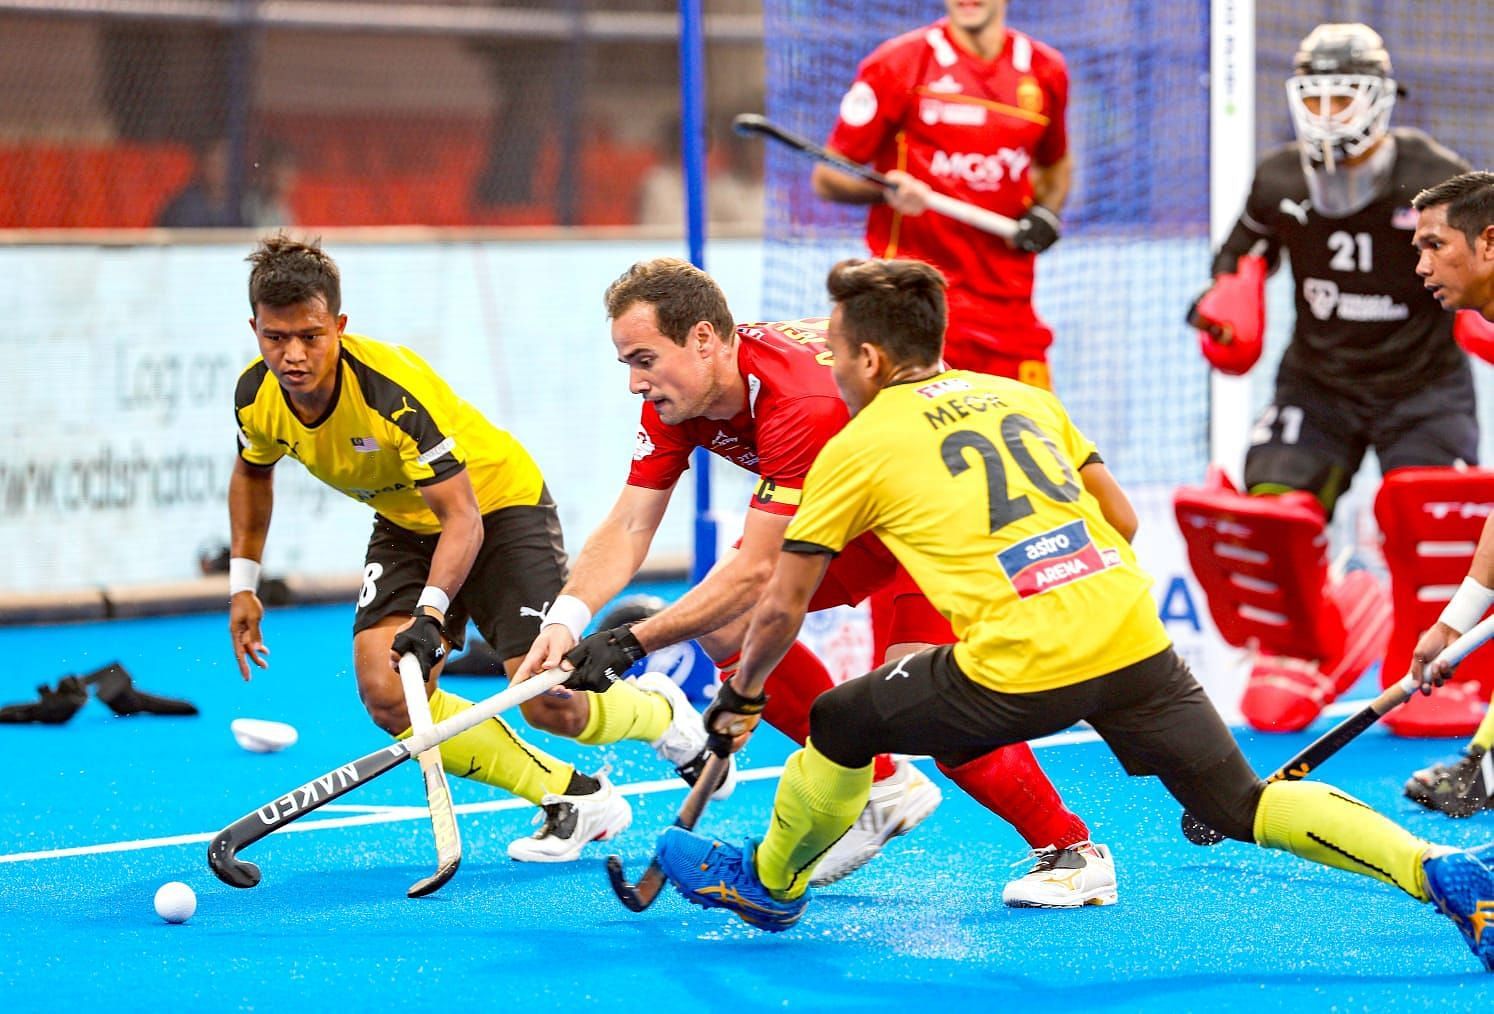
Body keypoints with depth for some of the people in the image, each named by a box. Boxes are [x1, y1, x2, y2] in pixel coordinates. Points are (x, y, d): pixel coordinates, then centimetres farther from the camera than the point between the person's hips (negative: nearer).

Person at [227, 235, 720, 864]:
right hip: (405, 524, 6)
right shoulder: (256, 396, -16)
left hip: (498, 504, -6)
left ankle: (660, 713, 20)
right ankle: (573, 796, -2)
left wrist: (430, 613, -45)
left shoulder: (392, 390, -36)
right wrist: (243, 584, 6)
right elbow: (253, 470, 9)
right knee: (387, 695, -16)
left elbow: (463, 517, -34)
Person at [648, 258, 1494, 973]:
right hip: (1134, 640, 5)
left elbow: (782, 608, 14)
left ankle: (767, 884, 35)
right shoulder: (1023, 398, 22)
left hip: (1018, 667, -5)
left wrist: (742, 697, 30)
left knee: (842, 727, 17)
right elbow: (1122, 520, 25)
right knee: (1244, 806, 8)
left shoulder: (859, 446, 8)